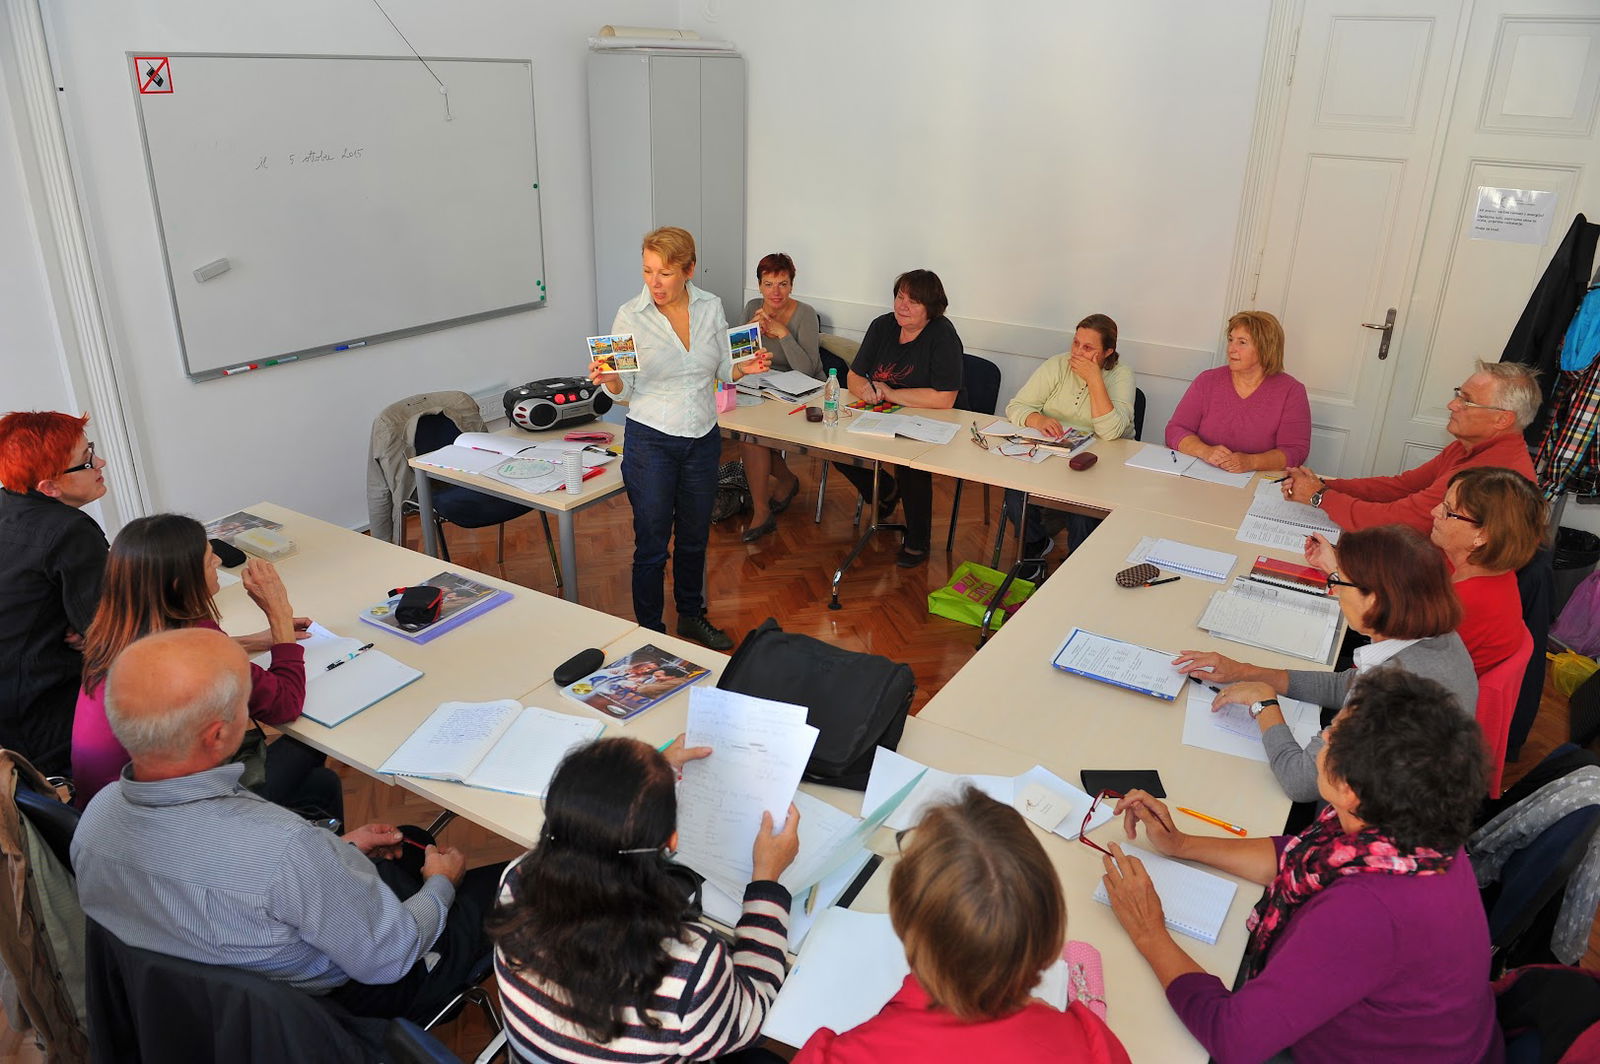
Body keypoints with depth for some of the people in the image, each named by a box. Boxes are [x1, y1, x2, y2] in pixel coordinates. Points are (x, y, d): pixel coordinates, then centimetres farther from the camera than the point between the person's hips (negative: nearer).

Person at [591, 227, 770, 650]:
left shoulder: (711, 308, -2)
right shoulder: (630, 316, -11)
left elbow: (722, 370, 8)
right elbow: (626, 390, -6)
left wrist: (745, 368, -13)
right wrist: (608, 379, -27)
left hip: (703, 439, 4)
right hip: (650, 441, -3)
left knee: (695, 537, 19)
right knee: (652, 544, 4)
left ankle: (692, 615, 39)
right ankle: (650, 631, 22)